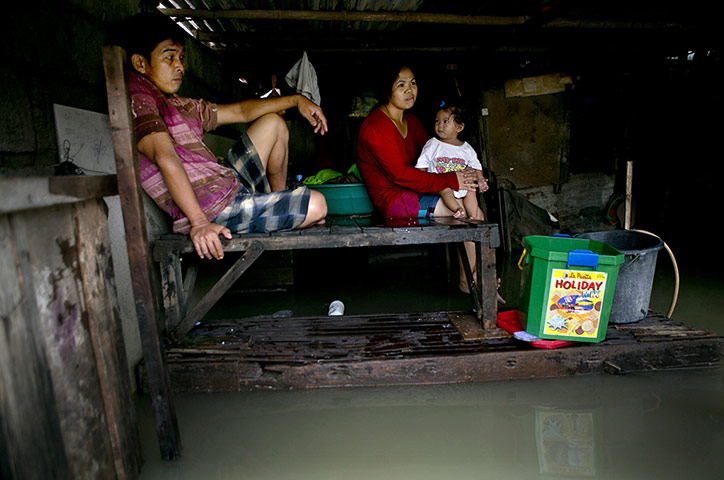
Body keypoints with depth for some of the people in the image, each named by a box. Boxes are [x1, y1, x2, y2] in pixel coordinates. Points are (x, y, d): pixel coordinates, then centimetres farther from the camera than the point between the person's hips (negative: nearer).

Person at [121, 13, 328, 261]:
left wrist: (296, 100, 18)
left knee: (273, 122, 22)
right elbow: (165, 158, -26)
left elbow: (241, 111, 23)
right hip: (213, 211, -10)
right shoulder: (136, 101, -11)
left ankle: (280, 201, 27)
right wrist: (199, 223, -38)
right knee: (316, 205, -16)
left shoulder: (180, 105, 18)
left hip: (230, 186, 10)